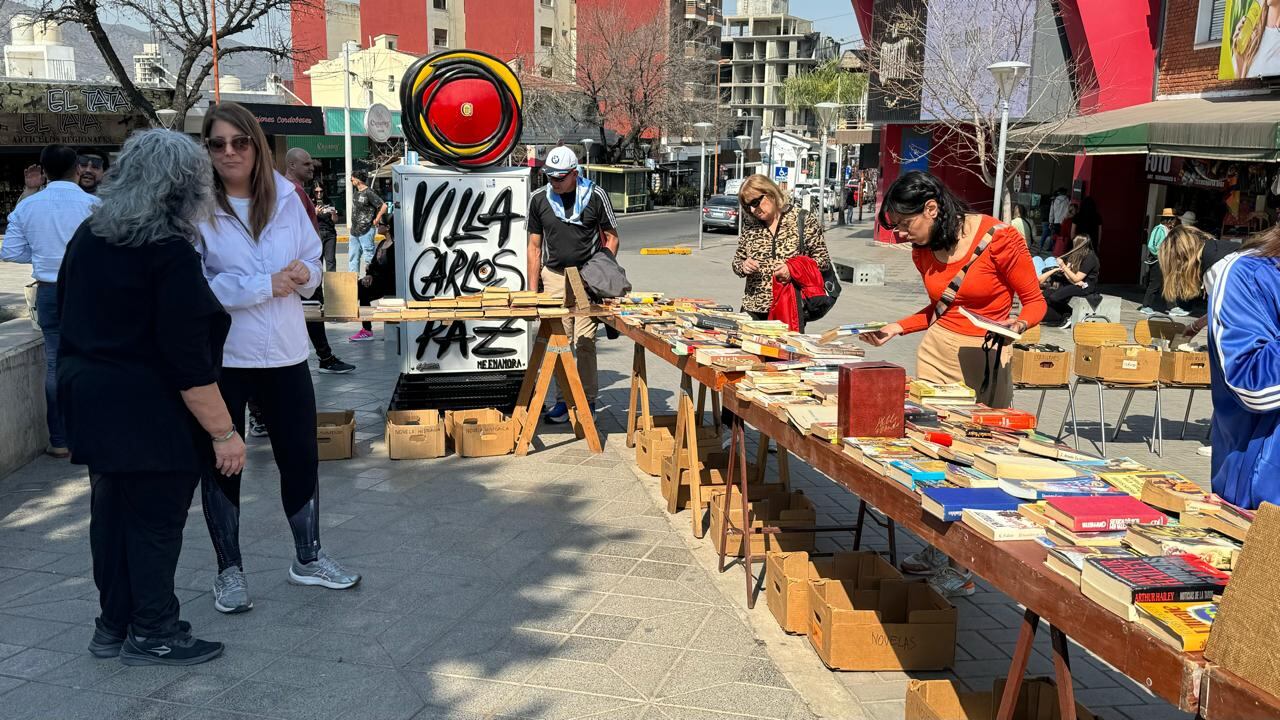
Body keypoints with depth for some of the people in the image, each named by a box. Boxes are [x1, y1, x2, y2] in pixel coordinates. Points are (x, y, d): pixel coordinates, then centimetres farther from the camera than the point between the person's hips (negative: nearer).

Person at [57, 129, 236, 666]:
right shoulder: (170, 253, -19)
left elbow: (73, 316, 18)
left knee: (111, 513, 17)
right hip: (148, 413, -8)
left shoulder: (89, 236, 7)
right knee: (155, 520, 4)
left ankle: (113, 624, 28)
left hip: (90, 397, 8)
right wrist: (223, 431, -19)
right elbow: (187, 357, -23)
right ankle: (152, 635, 15)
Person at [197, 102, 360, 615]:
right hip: (219, 356, -4)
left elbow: (313, 263, 11)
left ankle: (308, 558, 31)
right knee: (220, 463, 9)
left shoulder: (285, 198, 3)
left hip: (285, 352, 4)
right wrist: (265, 285, -20)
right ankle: (229, 571, 26)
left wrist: (304, 275, -12)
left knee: (301, 457, 13)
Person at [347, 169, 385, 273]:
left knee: (369, 257, -5)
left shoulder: (369, 193, -13)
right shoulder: (356, 193, 13)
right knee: (352, 257, 12)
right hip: (354, 231, 9)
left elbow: (383, 206, -20)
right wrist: (352, 226, 18)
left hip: (366, 231, -9)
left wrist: (376, 220, -13)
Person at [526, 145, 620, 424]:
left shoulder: (595, 196, -3)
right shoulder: (539, 199, 4)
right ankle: (563, 400, 13)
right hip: (554, 275, 3)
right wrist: (532, 290, 5)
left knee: (585, 341, -5)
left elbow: (611, 237, 5)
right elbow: (535, 247, 9)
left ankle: (587, 400, 6)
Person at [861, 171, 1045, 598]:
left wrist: (1015, 327, -26)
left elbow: (1034, 301, -6)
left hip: (984, 360, -6)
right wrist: (895, 329, 10)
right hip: (936, 352, 6)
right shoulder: (923, 251, 7)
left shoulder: (997, 239, -13)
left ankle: (956, 562, 6)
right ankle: (934, 553, 16)